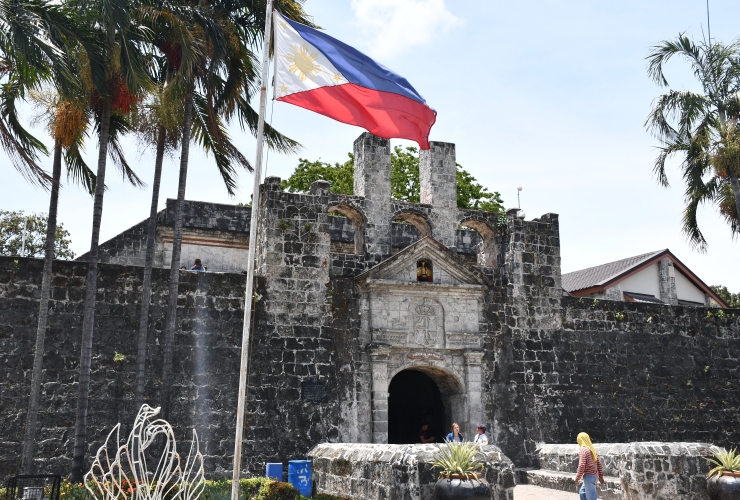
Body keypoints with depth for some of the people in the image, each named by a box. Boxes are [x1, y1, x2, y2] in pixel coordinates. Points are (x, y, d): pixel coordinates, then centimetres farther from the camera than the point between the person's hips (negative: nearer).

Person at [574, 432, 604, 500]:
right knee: (582, 492, 21)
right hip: (594, 475, 9)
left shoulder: (583, 450, -15)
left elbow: (582, 465, -20)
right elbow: (598, 463, 14)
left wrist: (577, 477, -11)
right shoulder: (592, 448, 10)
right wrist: (600, 476, 19)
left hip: (588, 476, -9)